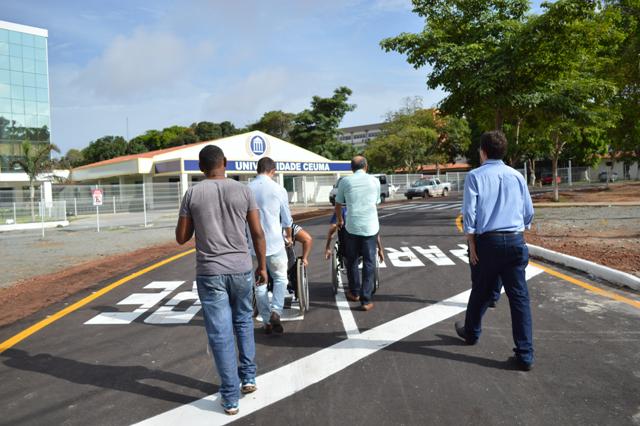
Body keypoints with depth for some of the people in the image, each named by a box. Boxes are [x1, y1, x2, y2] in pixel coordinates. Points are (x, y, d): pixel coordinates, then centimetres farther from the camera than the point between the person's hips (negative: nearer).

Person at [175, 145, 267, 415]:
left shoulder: (192, 194, -2)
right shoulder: (243, 191, -1)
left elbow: (181, 238, 3)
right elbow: (257, 233, -1)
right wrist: (262, 266, 9)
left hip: (209, 273, -1)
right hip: (241, 269, 2)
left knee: (220, 334, 4)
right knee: (243, 322, 23)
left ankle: (230, 397, 11)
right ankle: (248, 378, 29)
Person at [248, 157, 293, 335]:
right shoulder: (278, 190, -5)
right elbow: (287, 219, 6)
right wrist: (288, 237, 25)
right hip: (274, 243, -2)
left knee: (260, 283, 12)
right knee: (280, 278, 13)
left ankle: (267, 321, 16)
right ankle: (275, 311, -7)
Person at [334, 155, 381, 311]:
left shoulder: (345, 181, 4)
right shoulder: (375, 181, 8)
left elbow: (338, 205, 13)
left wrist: (339, 220, 32)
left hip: (352, 226, 0)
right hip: (371, 227, 0)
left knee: (352, 261, 17)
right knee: (369, 263, 5)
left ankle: (354, 293, 30)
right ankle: (366, 300, 4)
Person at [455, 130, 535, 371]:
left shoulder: (475, 176, -2)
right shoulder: (517, 176, 8)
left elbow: (469, 213, -8)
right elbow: (529, 212, 10)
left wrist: (472, 246, -3)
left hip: (489, 241, -2)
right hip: (516, 242, 2)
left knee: (481, 292, 16)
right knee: (519, 296, 3)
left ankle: (471, 332, 38)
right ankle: (525, 355, 4)